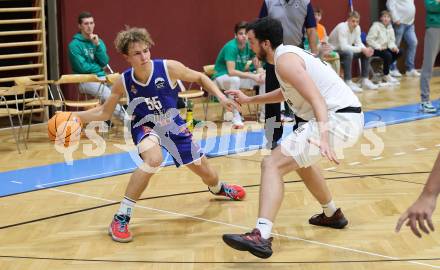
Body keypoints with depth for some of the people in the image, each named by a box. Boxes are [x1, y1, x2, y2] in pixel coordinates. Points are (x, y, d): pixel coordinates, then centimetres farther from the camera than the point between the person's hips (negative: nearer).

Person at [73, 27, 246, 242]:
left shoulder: (169, 68, -24)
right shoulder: (123, 82, -21)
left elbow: (199, 77, -6)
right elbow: (104, 113, -7)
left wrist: (221, 97, -17)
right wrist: (74, 116, -20)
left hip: (173, 125, 2)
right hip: (146, 127, -2)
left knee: (205, 171, 14)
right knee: (154, 159, -37)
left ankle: (218, 187, 56)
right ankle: (120, 218, -27)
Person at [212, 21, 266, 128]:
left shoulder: (250, 45, -8)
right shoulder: (231, 47, -27)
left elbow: (258, 67, -2)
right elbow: (231, 71, -35)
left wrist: (260, 72, -26)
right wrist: (252, 76, -35)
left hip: (239, 76, 7)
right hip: (222, 77, -7)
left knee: (265, 78, -8)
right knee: (235, 80, -40)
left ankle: (265, 113, 0)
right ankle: (236, 118, -33)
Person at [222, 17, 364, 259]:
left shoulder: (284, 59, -9)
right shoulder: (290, 53, 21)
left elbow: (317, 99, -22)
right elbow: (287, 93, 42)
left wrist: (323, 138, -35)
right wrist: (249, 100, 46)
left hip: (337, 119, -10)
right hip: (349, 117, 10)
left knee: (273, 164, -15)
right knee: (299, 158, 34)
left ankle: (261, 237, -30)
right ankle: (332, 214, 46)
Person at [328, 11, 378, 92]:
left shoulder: (357, 28, -4)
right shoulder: (342, 28, -27)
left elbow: (358, 43, 2)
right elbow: (343, 47, -34)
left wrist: (366, 49, -21)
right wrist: (361, 49, -34)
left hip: (347, 50, 8)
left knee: (366, 53, -4)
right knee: (348, 53, -36)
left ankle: (365, 81, 1)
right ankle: (348, 83, -33)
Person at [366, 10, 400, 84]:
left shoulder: (390, 28, 12)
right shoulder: (376, 26, -10)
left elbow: (391, 41, 9)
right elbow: (369, 39, -16)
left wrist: (393, 47, -13)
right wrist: (378, 47, -23)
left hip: (384, 48, 8)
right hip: (375, 50, -8)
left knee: (398, 52, -9)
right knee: (388, 55, -30)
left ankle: (384, 68, 5)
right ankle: (386, 75, -13)